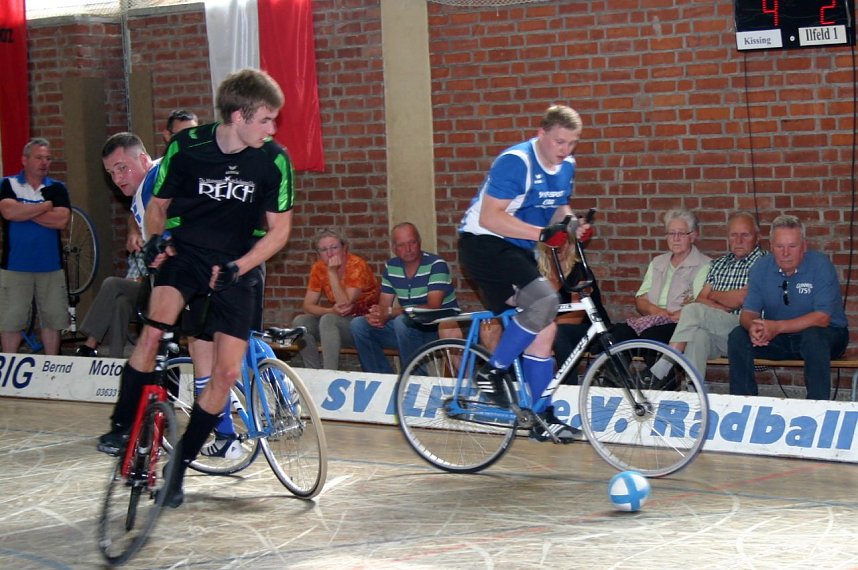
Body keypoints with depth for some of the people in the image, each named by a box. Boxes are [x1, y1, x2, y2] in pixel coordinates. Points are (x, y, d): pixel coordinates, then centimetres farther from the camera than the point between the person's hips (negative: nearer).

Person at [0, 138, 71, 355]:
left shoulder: (57, 188, 8)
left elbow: (62, 220, -9)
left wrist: (24, 211, -10)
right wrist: (46, 206, -9)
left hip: (50, 266, 2)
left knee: (52, 320, 6)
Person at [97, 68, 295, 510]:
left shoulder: (273, 160, -11)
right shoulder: (186, 147, -12)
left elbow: (279, 229, -4)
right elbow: (158, 205, 4)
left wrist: (239, 266, -17)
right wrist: (154, 240, -16)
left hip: (236, 268, 1)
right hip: (185, 254, -1)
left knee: (227, 371, -6)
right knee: (154, 330, -30)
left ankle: (180, 464, 10)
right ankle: (122, 426, -13)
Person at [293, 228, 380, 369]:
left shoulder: (357, 266, -18)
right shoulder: (318, 268, 0)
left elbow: (345, 303, -25)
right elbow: (307, 306, -3)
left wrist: (333, 273, -26)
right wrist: (331, 310, -22)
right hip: (339, 319, 6)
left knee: (328, 320, -32)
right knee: (300, 322, -16)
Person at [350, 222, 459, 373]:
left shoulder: (436, 265, -14)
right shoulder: (391, 267, 5)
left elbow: (433, 308, -23)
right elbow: (384, 305, 6)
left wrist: (391, 313, -28)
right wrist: (376, 316, -21)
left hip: (439, 328, -7)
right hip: (409, 327, 7)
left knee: (401, 321, -35)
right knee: (358, 324, -7)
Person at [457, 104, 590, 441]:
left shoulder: (566, 166, 5)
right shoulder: (516, 162, -20)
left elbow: (558, 207, 20)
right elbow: (490, 217, -25)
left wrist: (572, 223, -4)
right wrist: (542, 232, -31)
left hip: (517, 250, 9)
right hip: (483, 244, -9)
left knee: (543, 329, 3)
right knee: (545, 299, -28)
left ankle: (542, 414, 13)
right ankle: (492, 372, -14)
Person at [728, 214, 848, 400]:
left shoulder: (821, 265, -16)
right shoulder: (761, 268, -2)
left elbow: (822, 318, -24)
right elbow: (749, 311, -2)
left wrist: (778, 327, -35)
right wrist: (753, 326, -29)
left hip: (825, 335, -4)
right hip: (778, 338, 4)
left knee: (813, 336, -37)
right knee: (737, 336, -17)